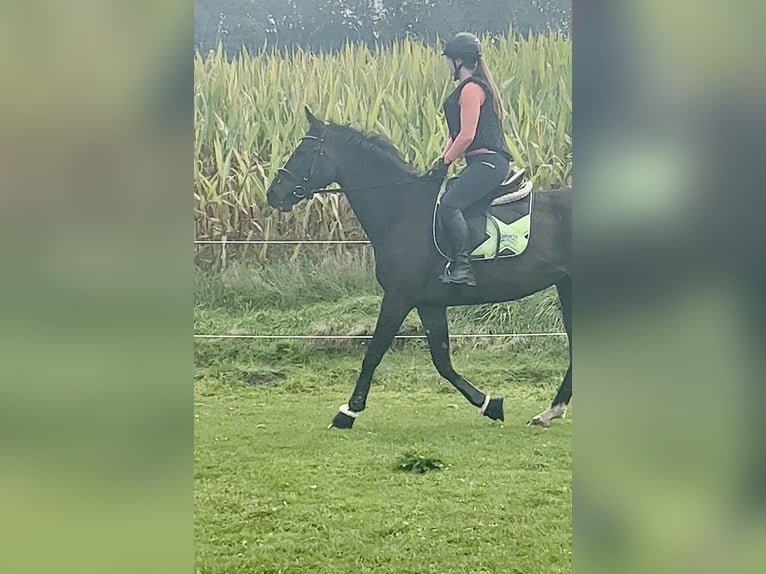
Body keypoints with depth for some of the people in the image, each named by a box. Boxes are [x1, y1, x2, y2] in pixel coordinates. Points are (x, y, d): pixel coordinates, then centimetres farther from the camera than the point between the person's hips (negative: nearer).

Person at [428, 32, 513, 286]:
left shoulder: (471, 88, -11)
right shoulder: (475, 86, 22)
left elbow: (467, 135, -17)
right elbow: (458, 133, 23)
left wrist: (445, 163, -7)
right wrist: (441, 159, 12)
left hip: (488, 162, -11)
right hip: (484, 163, 11)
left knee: (448, 205, -25)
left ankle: (462, 267, -28)